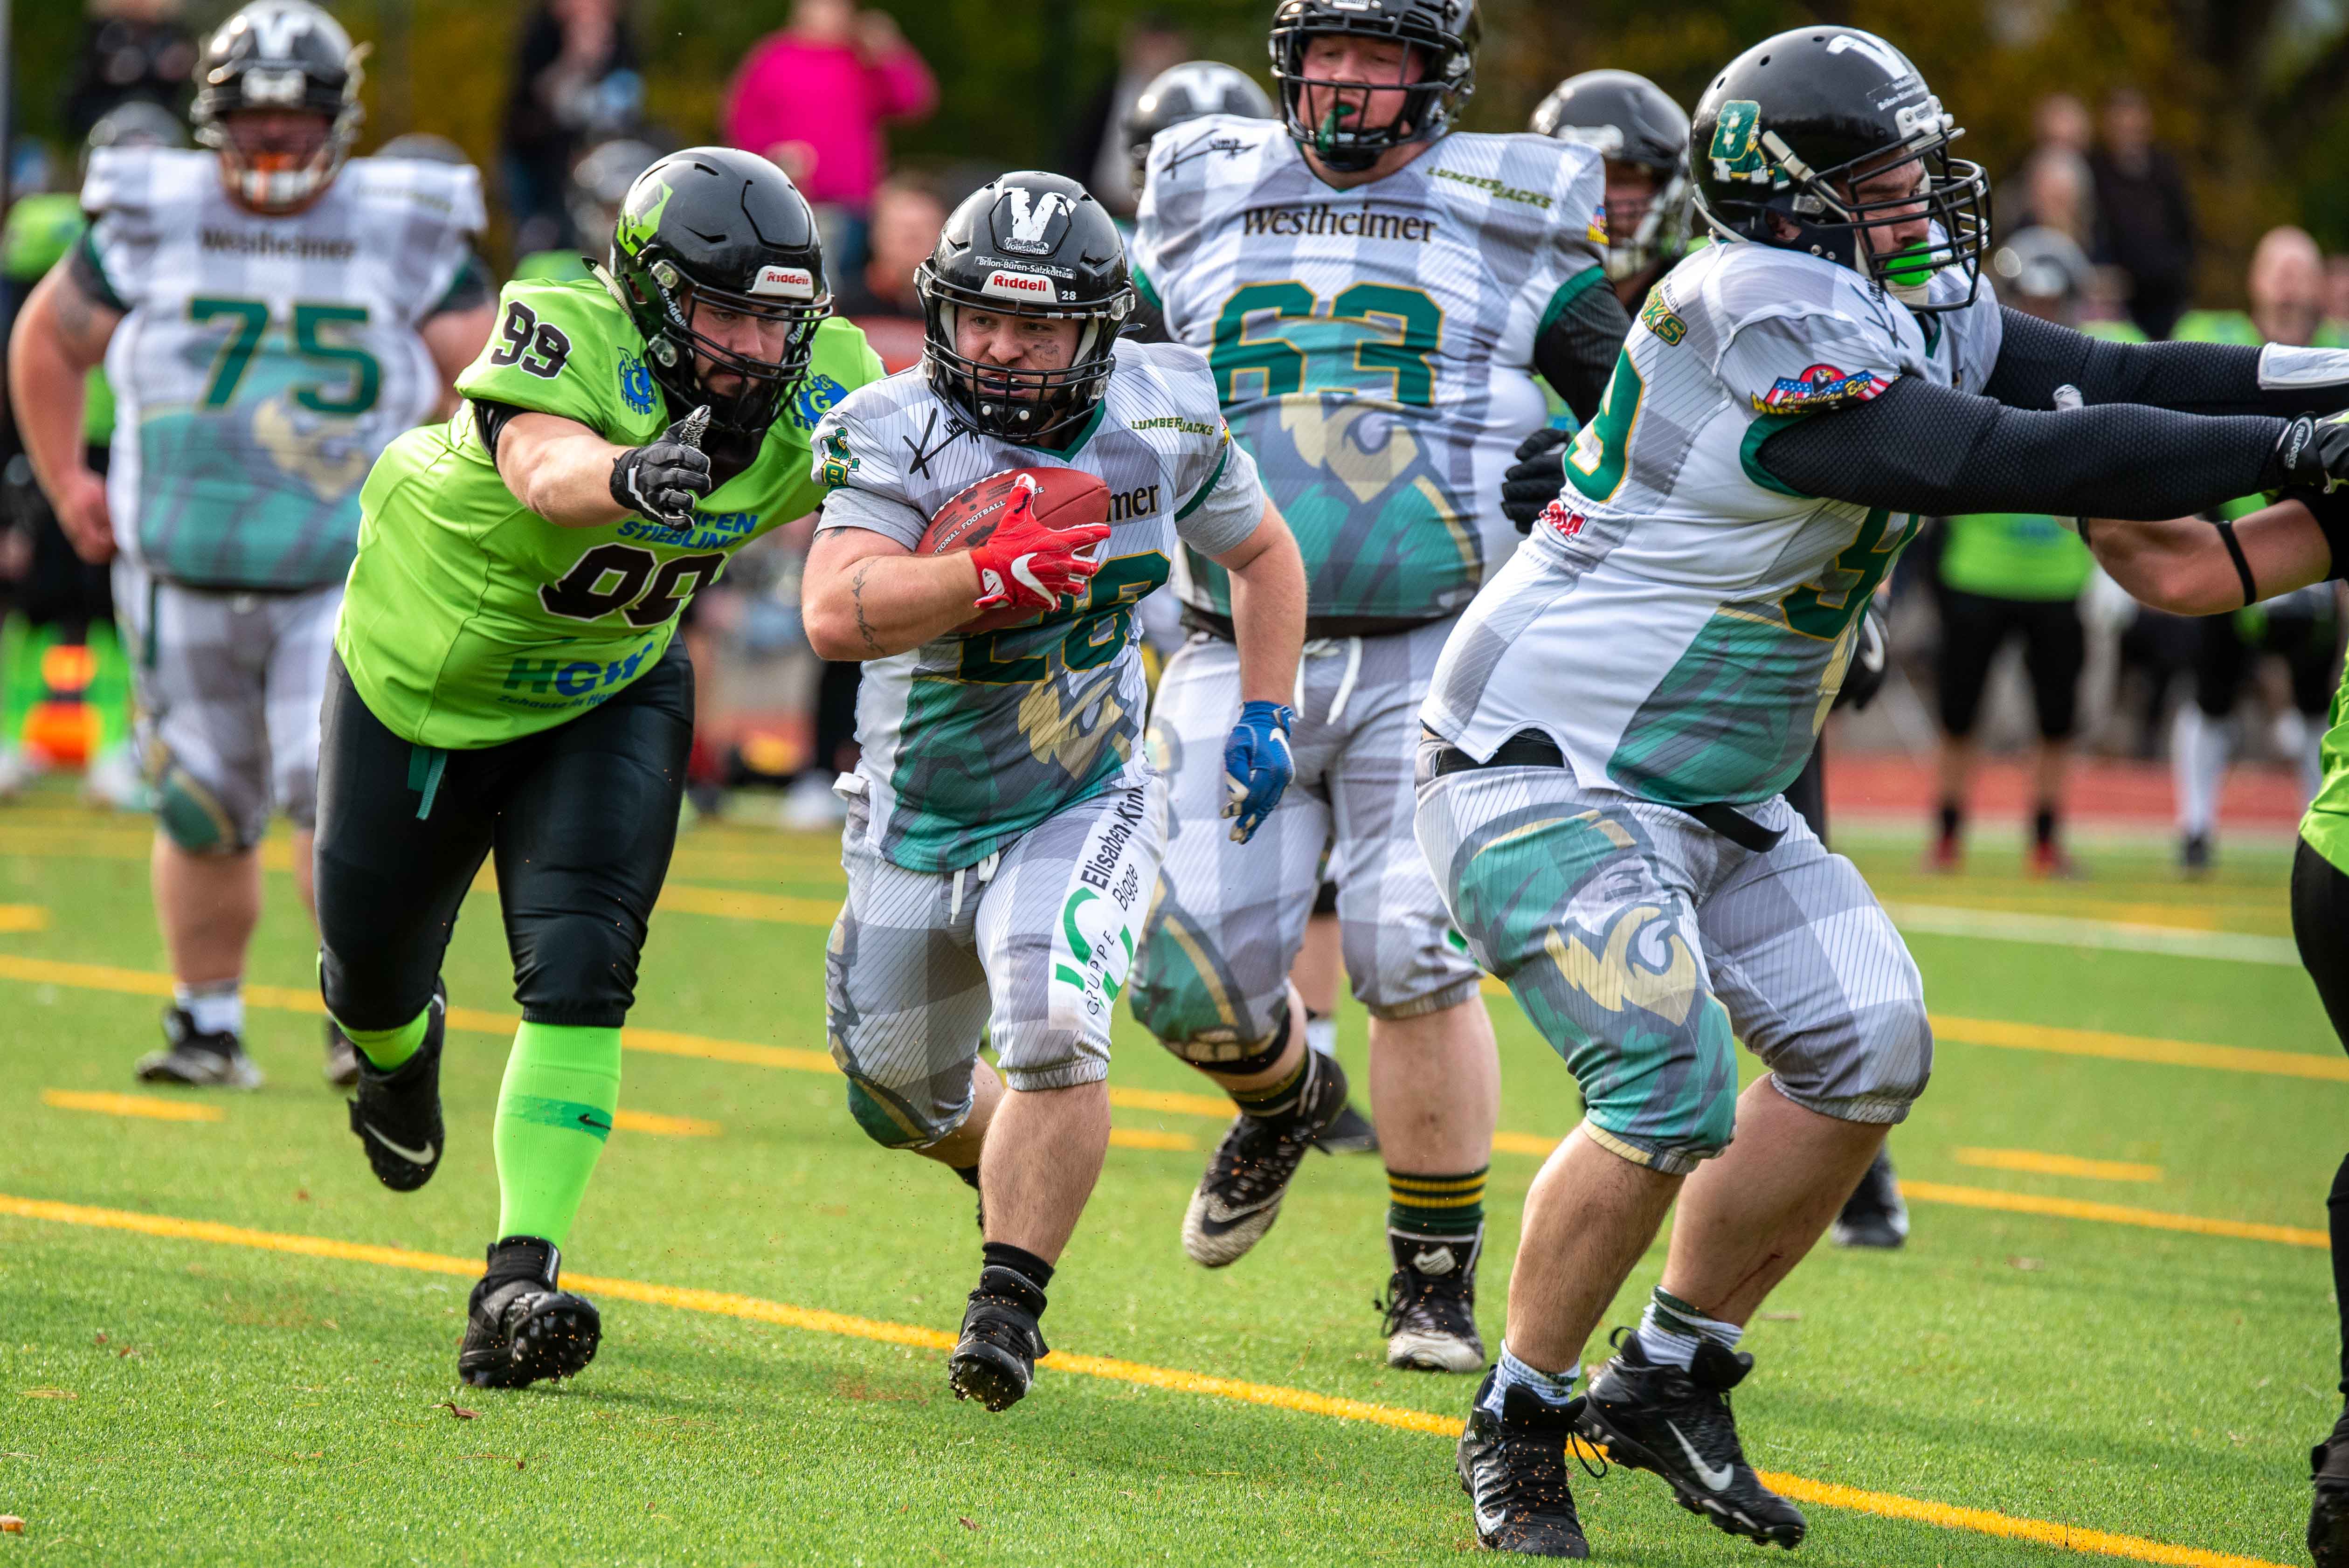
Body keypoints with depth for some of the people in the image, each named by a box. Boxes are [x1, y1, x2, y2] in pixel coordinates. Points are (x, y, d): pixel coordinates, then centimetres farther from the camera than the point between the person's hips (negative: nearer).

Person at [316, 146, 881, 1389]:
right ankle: (395, 1048, 54)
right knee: (373, 961, 15)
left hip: (609, 698, 2)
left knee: (579, 965, -18)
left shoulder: (816, 395, -20)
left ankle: (518, 1287, -20)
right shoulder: (567, 337, -35)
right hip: (427, 680, -2)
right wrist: (626, 477, -78)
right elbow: (547, 468, -57)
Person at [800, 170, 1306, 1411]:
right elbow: (836, 614, -35)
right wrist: (990, 575, -47)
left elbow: (1262, 552, 11)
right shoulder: (898, 434, -19)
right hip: (915, 821, 1)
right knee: (904, 1096, 16)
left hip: (1079, 808, -1)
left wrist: (1264, 718, 2)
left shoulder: (1161, 423, -9)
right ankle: (1023, 1186, 49)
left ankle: (1010, 1303, -13)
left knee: (1052, 1033, -26)